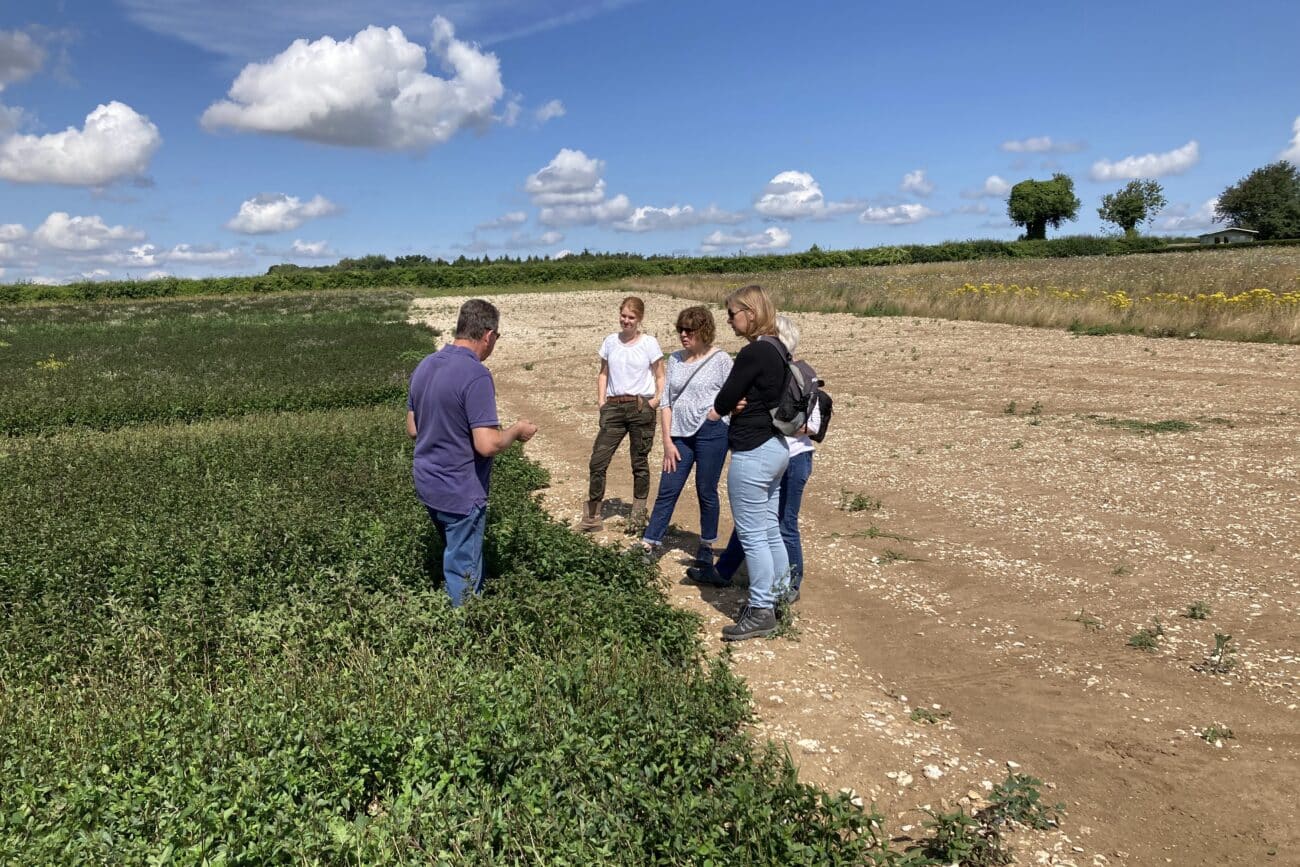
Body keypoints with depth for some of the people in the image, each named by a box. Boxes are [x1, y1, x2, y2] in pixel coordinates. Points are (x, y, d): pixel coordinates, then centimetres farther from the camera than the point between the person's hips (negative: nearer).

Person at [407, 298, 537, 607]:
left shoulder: (424, 366, 3)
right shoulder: (476, 376, -23)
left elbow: (412, 429, 11)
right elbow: (487, 445, -27)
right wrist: (516, 430, -8)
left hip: (427, 483, 9)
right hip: (460, 492, -8)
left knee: (457, 556, 26)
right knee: (463, 570, 7)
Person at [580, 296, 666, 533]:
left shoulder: (649, 343, -1)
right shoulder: (611, 341, 8)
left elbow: (660, 377, 3)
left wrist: (657, 398, -12)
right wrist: (601, 399, 5)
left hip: (641, 407, -2)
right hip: (613, 407, 3)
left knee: (640, 462, 8)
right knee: (598, 461, -4)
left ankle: (639, 511, 23)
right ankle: (591, 515, 6)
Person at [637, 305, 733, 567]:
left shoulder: (720, 359, -4)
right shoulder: (675, 359, 9)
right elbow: (666, 401, 8)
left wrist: (717, 411, -18)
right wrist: (667, 441, 2)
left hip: (711, 433, -4)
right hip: (680, 434, 4)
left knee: (706, 491, 7)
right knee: (667, 491, 5)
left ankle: (707, 546, 23)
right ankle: (648, 545, 10)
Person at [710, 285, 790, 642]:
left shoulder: (753, 353, -20)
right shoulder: (778, 349, 9)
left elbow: (721, 404, -15)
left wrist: (733, 404, 5)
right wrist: (743, 402, -5)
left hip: (752, 453, -10)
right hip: (776, 448, 10)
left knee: (752, 535, 0)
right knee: (770, 530, 17)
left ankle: (761, 612, 10)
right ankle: (778, 598, 27)